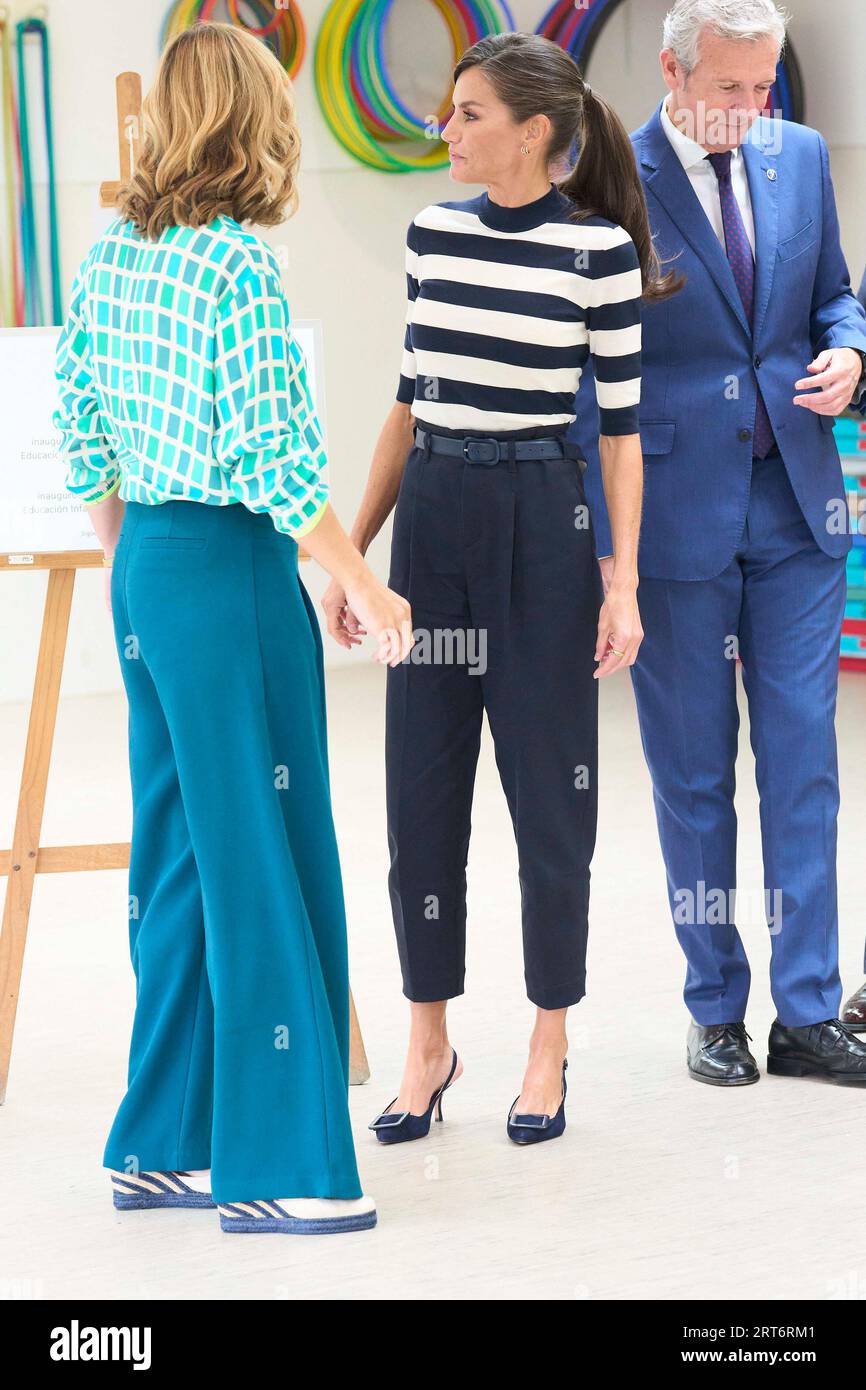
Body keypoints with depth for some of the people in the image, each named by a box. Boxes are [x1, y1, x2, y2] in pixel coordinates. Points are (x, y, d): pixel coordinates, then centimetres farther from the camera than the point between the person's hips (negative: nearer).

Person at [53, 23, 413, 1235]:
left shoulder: (114, 252, 7)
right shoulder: (238, 262, -16)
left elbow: (78, 428, 14)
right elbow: (271, 461, -20)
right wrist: (364, 590, -14)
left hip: (144, 568, 8)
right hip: (232, 573, -8)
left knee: (179, 855, 15)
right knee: (263, 860, -1)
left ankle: (162, 1143, 21)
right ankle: (274, 1167, 6)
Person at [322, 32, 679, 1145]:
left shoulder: (600, 247, -7)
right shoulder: (432, 234, 6)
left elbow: (620, 425, -5)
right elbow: (408, 401, 13)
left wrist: (622, 582, -9)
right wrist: (351, 550, 10)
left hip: (542, 521, -4)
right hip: (431, 520, 4)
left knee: (548, 788, 3)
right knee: (422, 786, 6)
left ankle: (548, 1050, 16)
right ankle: (429, 1046, 19)